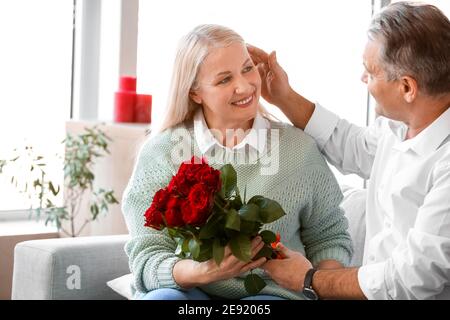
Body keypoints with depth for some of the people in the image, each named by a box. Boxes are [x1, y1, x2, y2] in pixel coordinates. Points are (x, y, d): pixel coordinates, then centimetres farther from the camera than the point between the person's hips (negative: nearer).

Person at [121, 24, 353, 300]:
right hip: (188, 290, 0)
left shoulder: (299, 148, 3)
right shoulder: (160, 153, 0)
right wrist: (199, 272, -25)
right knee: (161, 298, -33)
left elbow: (329, 238, 12)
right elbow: (147, 259, -4)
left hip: (270, 293, 1)